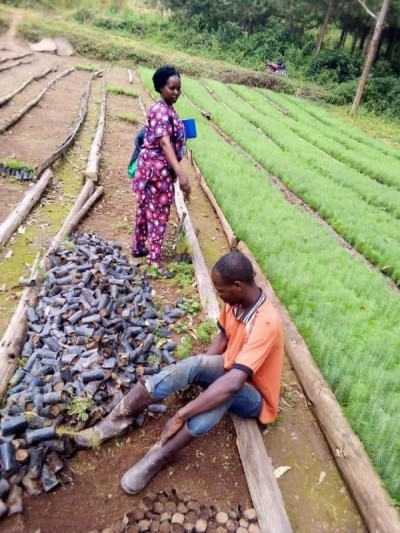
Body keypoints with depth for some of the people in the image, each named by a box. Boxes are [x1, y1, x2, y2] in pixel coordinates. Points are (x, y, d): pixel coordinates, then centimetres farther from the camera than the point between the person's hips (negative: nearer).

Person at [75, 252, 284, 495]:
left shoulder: (266, 323, -36)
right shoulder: (235, 300, -11)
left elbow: (233, 383, -42)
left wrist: (180, 415, -40)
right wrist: (198, 371, -7)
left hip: (255, 395, -6)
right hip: (232, 368, 6)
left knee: (225, 392, -40)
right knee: (192, 365, -25)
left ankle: (158, 458, -29)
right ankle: (118, 420, -20)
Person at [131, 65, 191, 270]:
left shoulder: (167, 109, 11)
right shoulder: (160, 111, -20)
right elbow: (165, 144, -31)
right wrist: (180, 173, -39)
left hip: (157, 166, 10)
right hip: (157, 167, -10)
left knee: (146, 208, 18)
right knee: (159, 212, -2)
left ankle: (138, 247, 32)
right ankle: (154, 258, 7)